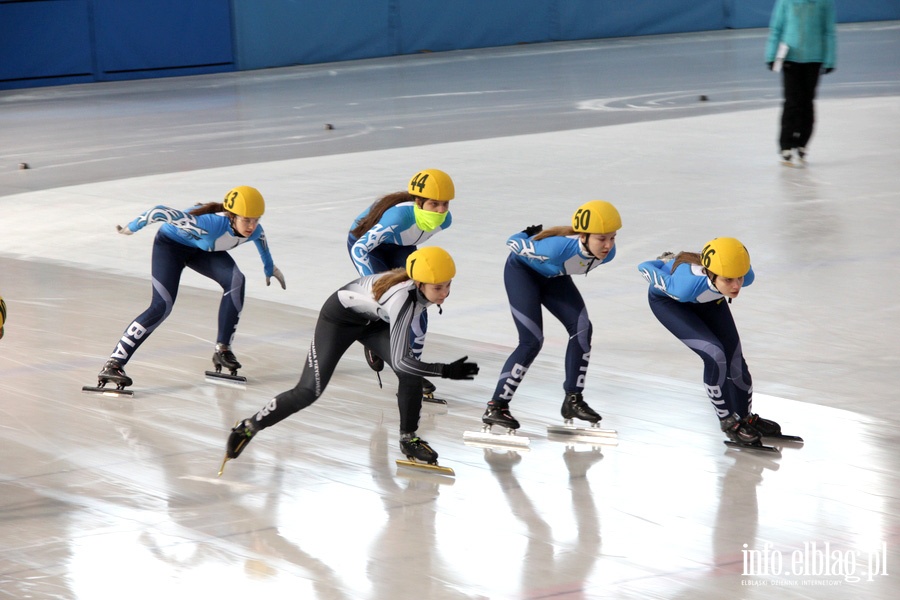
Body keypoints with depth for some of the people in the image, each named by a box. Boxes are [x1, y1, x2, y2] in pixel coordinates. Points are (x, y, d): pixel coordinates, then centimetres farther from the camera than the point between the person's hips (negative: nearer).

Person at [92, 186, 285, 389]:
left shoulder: (254, 231, -22)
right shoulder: (211, 224, -43)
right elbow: (162, 212, -39)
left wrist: (270, 268, 24)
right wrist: (131, 228, -22)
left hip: (202, 249, 6)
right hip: (171, 243, -6)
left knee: (235, 280, -20)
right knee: (162, 306, -21)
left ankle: (223, 350, -8)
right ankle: (113, 364, -23)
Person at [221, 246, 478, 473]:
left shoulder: (422, 286, -21)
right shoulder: (403, 298, -43)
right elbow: (399, 360, -41)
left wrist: (415, 358, 13)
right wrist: (445, 371, -41)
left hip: (373, 319, 7)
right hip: (340, 317, -7)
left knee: (411, 374, -13)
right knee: (309, 391, -9)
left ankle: (408, 438, 7)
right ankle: (249, 427, 10)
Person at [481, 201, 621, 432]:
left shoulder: (607, 252, -24)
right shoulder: (559, 247, -44)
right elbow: (513, 242, -26)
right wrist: (529, 235, -5)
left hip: (553, 276, 7)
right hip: (522, 271, -6)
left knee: (582, 328, -7)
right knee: (532, 341, -17)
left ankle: (573, 400, 8)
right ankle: (495, 407, -12)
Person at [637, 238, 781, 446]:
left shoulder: (745, 276, -35)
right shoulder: (685, 285, -47)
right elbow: (645, 267, -29)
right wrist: (668, 263, -7)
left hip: (708, 298, 5)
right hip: (667, 300, -4)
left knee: (734, 358, 4)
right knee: (715, 355, -19)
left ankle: (746, 417, 30)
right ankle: (728, 422, 1)